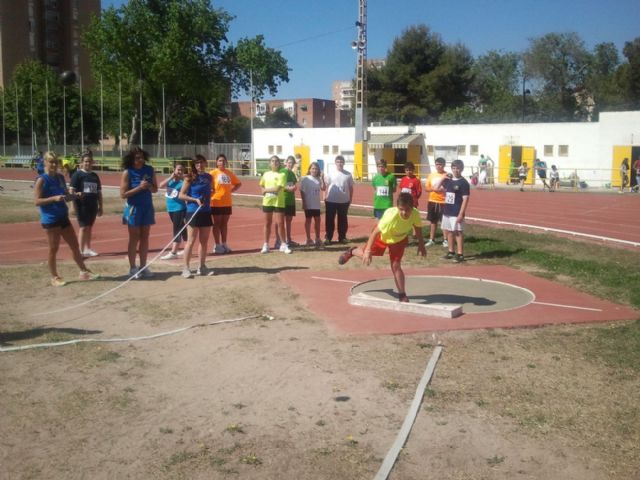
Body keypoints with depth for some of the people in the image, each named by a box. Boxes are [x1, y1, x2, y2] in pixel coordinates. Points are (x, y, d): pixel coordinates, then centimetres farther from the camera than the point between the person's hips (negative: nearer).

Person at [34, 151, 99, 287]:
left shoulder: (60, 178, 9)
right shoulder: (41, 180, -11)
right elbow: (37, 201, -15)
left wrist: (74, 195, -3)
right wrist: (54, 198, -27)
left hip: (63, 217, 7)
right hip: (50, 220, -7)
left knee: (75, 245, 10)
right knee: (53, 249, 3)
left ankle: (84, 272, 20)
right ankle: (54, 277, 16)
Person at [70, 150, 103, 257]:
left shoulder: (95, 176, 12)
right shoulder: (77, 174, -5)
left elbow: (99, 192, 15)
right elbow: (72, 191, -9)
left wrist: (100, 206, 13)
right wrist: (73, 205, -15)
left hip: (93, 205, 5)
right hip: (82, 205, -5)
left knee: (90, 227, 12)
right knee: (83, 227, -5)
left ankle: (88, 249, 21)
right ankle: (81, 250, 0)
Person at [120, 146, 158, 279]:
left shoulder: (149, 170, 2)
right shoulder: (127, 172, -9)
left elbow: (155, 189, 9)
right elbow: (123, 194, -13)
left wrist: (149, 187, -13)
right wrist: (139, 188, -21)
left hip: (147, 207, 4)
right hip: (133, 208, -4)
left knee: (145, 238, 8)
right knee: (134, 239, 2)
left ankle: (143, 266, 16)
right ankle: (132, 268, 10)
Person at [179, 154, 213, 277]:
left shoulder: (209, 177, 8)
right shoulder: (190, 178, -6)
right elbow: (181, 195, -7)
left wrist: (208, 202, 8)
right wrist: (195, 200, -17)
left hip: (206, 212, 5)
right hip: (193, 212, -5)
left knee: (204, 241, 9)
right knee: (191, 241, -4)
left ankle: (202, 267, 18)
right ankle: (186, 268, 2)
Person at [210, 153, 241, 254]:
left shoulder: (230, 173, 7)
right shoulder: (213, 173, -6)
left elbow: (238, 184, 17)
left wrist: (232, 190, 4)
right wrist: (211, 192, -11)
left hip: (227, 203, 4)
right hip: (216, 203, -4)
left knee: (224, 223, 11)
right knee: (217, 223, 3)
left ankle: (224, 244, 19)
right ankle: (217, 245, 8)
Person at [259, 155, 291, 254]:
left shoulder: (282, 175, -6)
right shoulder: (266, 174, 9)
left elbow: (277, 188, -15)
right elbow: (261, 186, 19)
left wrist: (266, 190, -5)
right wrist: (264, 191, -2)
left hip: (279, 202, -3)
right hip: (267, 202, 3)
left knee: (280, 223, -3)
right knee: (267, 223, 8)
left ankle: (284, 245, 8)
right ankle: (266, 245, 15)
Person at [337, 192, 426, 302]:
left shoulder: (415, 214, -34)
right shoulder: (391, 216, -46)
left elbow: (418, 228, -10)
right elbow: (375, 232, -35)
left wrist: (421, 245, -5)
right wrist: (367, 251, -36)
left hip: (399, 239, 1)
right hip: (382, 235, -1)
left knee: (396, 266, -6)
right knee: (365, 256, 19)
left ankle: (402, 295, 8)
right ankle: (352, 252, 55)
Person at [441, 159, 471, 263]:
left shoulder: (463, 182, -10)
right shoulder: (448, 180, 9)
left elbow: (465, 199, -14)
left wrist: (461, 214, -19)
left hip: (457, 213, -7)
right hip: (447, 211, 7)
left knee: (458, 232, -4)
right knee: (448, 231, 13)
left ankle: (460, 254, 1)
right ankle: (451, 251, 25)